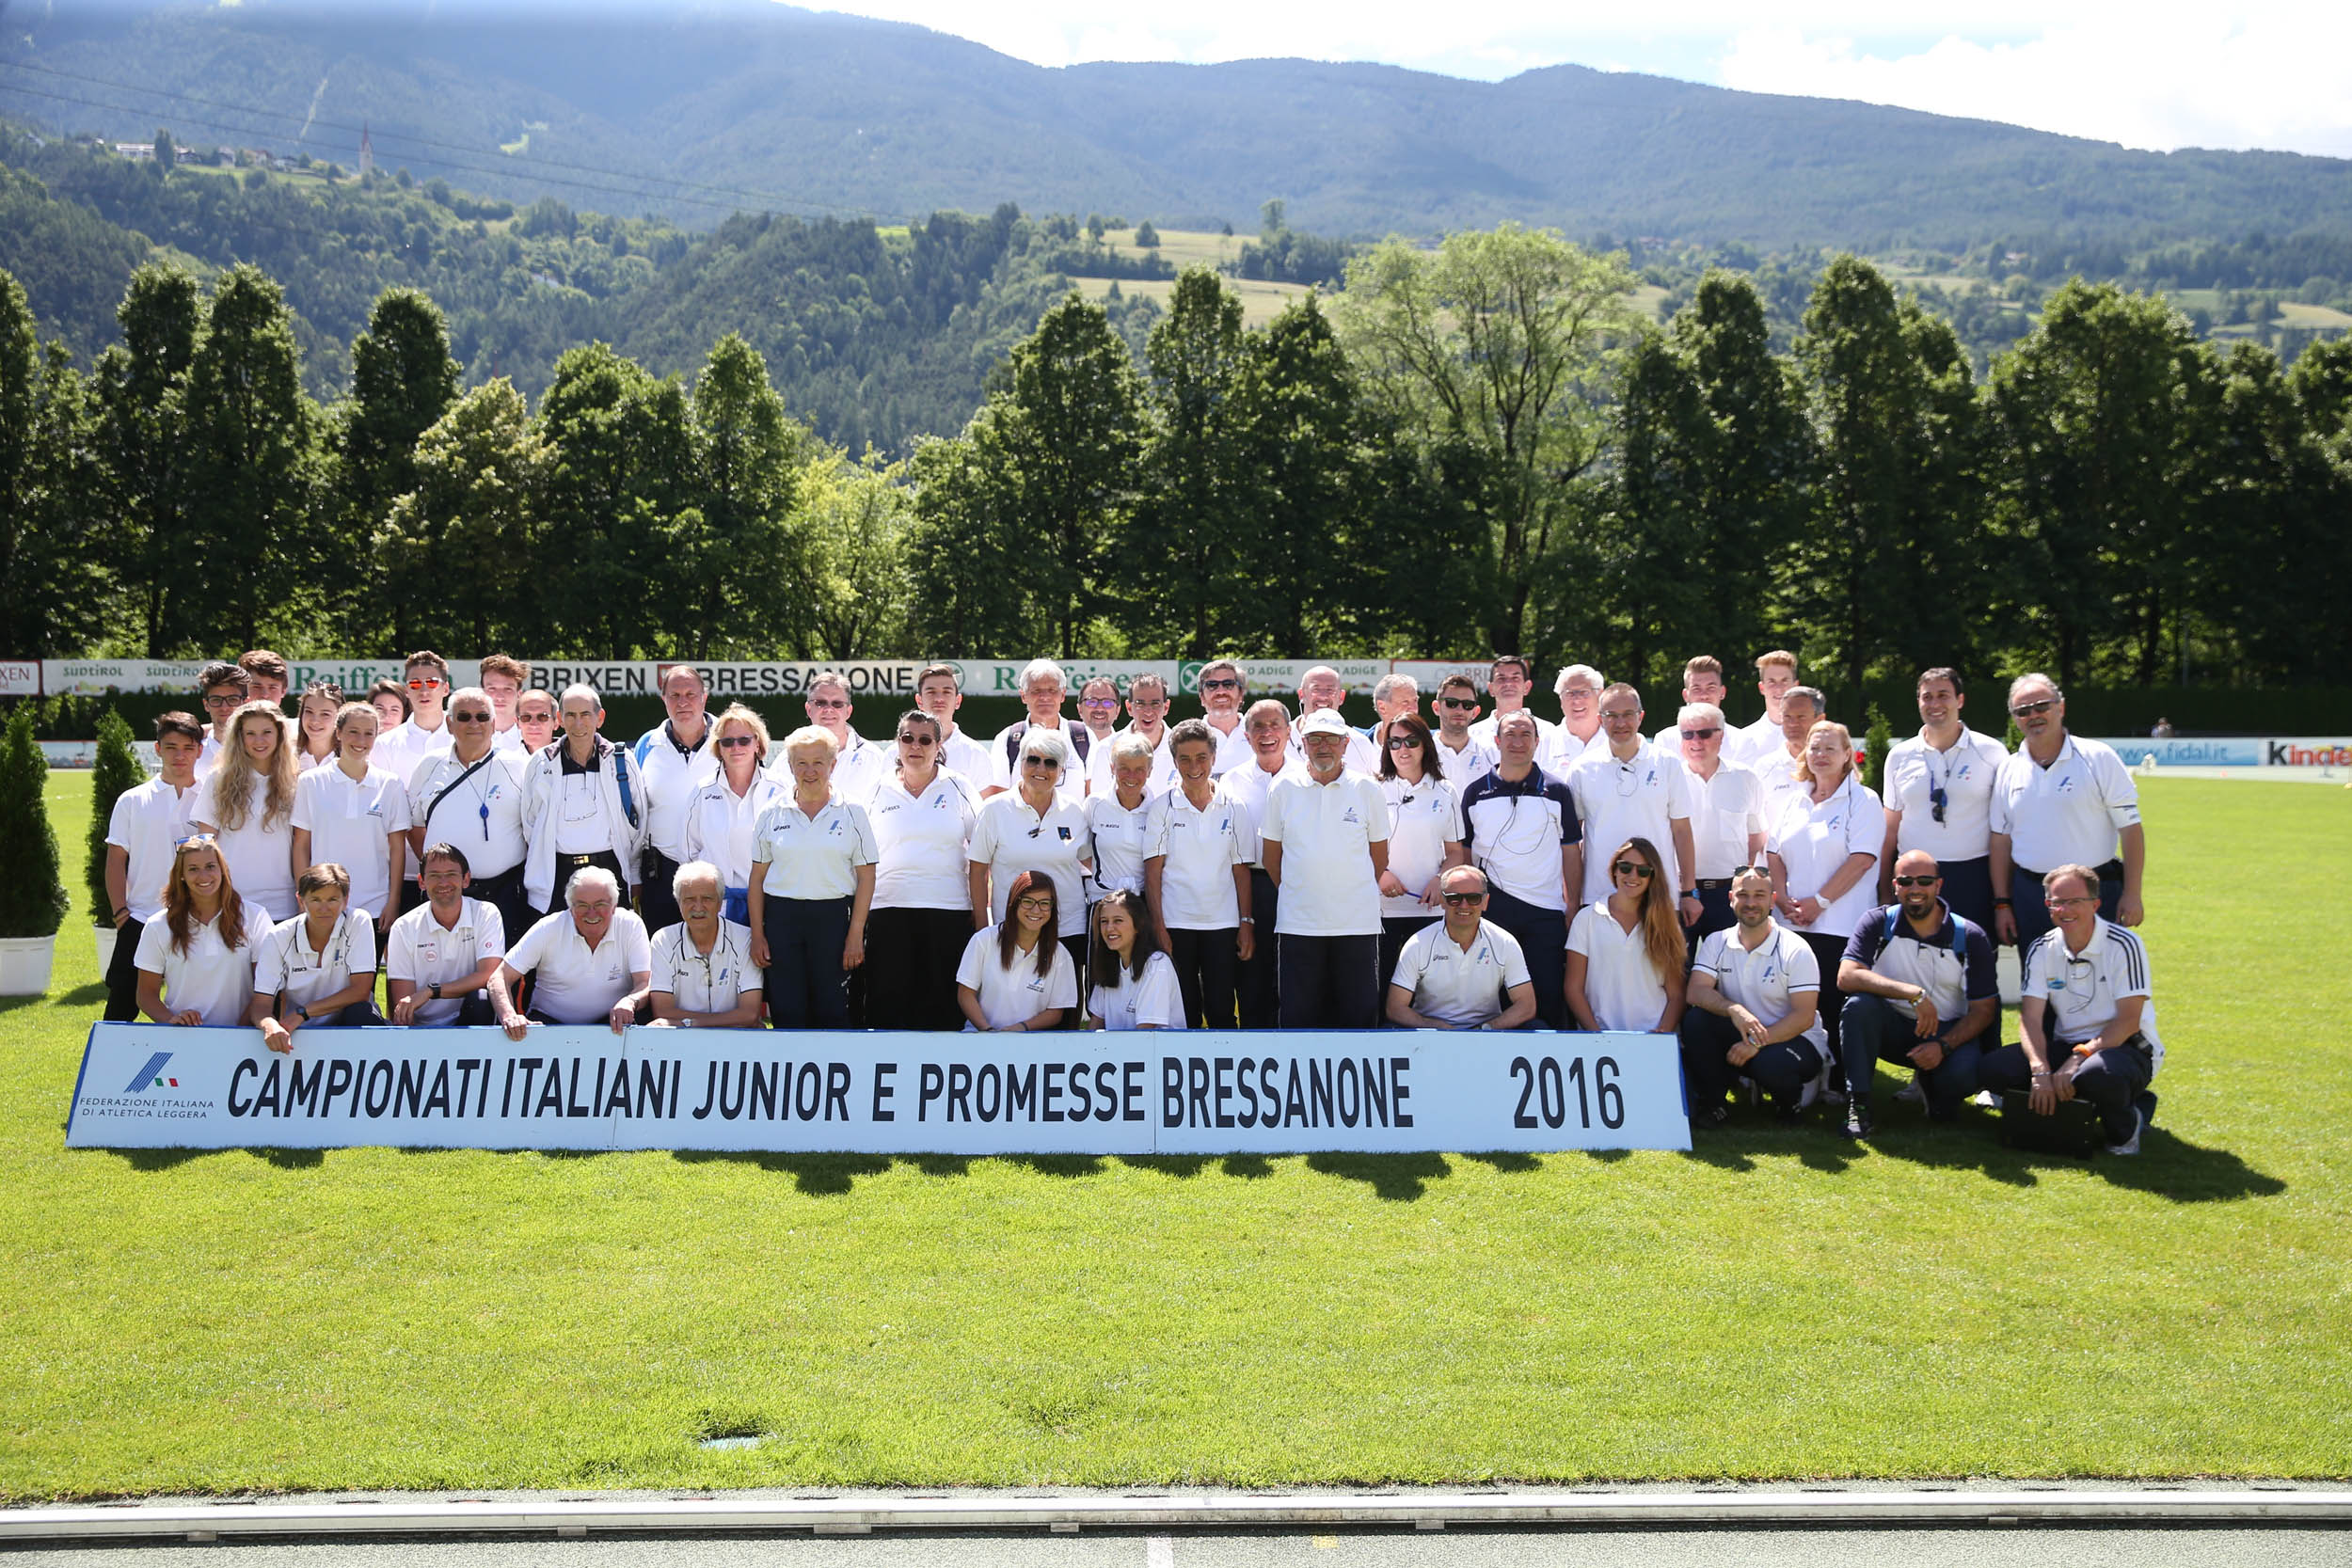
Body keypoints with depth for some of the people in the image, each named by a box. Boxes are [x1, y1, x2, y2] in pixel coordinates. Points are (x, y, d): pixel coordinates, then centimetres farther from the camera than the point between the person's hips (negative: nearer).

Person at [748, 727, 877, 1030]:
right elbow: (758, 878, 9)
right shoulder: (772, 815, 8)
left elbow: (866, 877, 0)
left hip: (834, 916, -1)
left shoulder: (852, 812, 3)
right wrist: (757, 934, 2)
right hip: (782, 918, 2)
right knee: (786, 1012, 1)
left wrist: (855, 934, -7)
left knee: (832, 1011, 0)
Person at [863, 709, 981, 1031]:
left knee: (942, 1005, 2)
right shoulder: (880, 792, 10)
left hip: (948, 909, -1)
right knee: (887, 1001, 0)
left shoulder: (959, 788, 7)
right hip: (888, 910, 1)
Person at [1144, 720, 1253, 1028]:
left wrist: (1247, 922, 1)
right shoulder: (1162, 806, 2)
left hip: (1223, 924, 1)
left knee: (1221, 1011, 0)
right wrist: (1158, 927, -7)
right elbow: (1153, 871, 0)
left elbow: (1241, 870, 7)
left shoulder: (1232, 808, 6)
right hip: (1176, 925, -1)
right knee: (1184, 1013, 3)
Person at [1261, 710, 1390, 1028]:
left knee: (1359, 1014, 4)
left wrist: (1357, 893, 12)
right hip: (1298, 922, 0)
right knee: (1299, 1014, 4)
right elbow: (1271, 854, 11)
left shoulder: (1367, 789, 3)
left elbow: (1379, 855, 11)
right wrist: (1297, 893, 12)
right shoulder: (1282, 789, 3)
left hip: (1357, 922, 0)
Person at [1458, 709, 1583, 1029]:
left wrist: (1573, 907, 1)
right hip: (1492, 905, 1)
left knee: (1549, 997, -1)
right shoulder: (1475, 792, 7)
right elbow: (1463, 852, 10)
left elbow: (1571, 853, 7)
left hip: (1546, 910, 0)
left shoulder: (1556, 791, 6)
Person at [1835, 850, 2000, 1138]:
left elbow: (1984, 1010, -4)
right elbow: (1846, 976, -22)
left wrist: (1943, 1046, -22)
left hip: (1947, 1032, 0)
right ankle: (1858, 1104, -24)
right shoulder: (1878, 923, -6)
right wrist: (1913, 993, -32)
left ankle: (1932, 1084, 9)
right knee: (1859, 1004, -32)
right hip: (1892, 1027, 0)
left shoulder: (1970, 937, -5)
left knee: (1962, 1074, -32)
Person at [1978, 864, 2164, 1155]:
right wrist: (2040, 1070, -24)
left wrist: (2078, 1059, -25)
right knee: (1993, 1069, -18)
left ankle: (2125, 1128, -5)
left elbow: (2129, 1021, -16)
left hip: (2126, 1047, -4)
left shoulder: (2124, 945, -12)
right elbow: (2030, 1018, -6)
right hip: (2067, 1046, 5)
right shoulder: (2041, 950, 1)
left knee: (2098, 1074, -41)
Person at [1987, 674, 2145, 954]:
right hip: (2029, 895, 3)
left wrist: (2131, 894, -10)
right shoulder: (2009, 770, 8)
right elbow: (2000, 839, 10)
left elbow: (2130, 827, -4)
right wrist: (2001, 903, 6)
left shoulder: (2099, 759, -2)